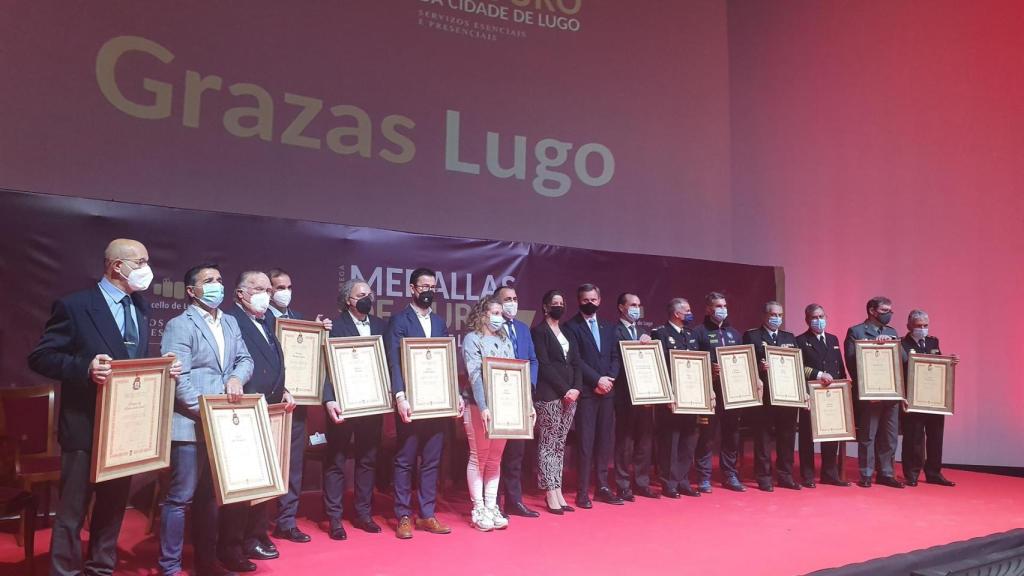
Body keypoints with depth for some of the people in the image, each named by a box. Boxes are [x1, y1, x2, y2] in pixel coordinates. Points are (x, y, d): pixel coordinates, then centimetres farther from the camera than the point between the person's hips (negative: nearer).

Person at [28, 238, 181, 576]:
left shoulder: (140, 309, 10)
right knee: (72, 510, 4)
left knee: (114, 505, 18)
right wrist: (85, 368, -28)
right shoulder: (74, 306, -11)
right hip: (85, 426, -7)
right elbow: (40, 357, -13)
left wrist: (164, 369, -5)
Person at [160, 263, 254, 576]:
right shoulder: (179, 325, -8)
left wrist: (237, 377, -11)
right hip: (191, 425, -7)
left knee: (211, 495, 16)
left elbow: (245, 359, 11)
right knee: (181, 497, 0)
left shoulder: (230, 322, 14)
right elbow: (178, 378, -15)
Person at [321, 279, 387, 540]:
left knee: (368, 459, 12)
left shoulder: (381, 326, 8)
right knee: (336, 461, 5)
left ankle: (363, 513, 24)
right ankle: (334, 518, 14)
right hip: (343, 403, -5)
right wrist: (329, 400, -24)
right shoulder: (335, 326, -7)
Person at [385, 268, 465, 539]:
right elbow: (394, 361, -12)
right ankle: (404, 516, 12)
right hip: (411, 402, -5)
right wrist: (400, 396, -23)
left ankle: (427, 514, 18)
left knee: (431, 461, 10)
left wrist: (457, 394, 2)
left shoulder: (440, 323, 14)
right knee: (405, 460, 4)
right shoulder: (399, 320, -3)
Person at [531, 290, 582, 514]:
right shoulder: (539, 331, -2)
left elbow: (576, 363, 14)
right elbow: (544, 365, -10)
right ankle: (551, 494, 2)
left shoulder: (567, 333, 18)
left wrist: (576, 388, -2)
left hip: (569, 395, 7)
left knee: (559, 445, 9)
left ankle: (557, 491, 13)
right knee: (547, 445, -2)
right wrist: (564, 390, -12)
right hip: (549, 396, -6)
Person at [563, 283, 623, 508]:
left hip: (607, 390, 5)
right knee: (585, 442, -4)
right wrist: (597, 379, -13)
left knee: (606, 440, 7)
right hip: (585, 391, -5)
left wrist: (609, 379, -4)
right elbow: (575, 359, -9)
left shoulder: (608, 327, 17)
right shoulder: (571, 327, -1)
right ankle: (583, 491, 3)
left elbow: (615, 356, 12)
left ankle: (602, 486, 17)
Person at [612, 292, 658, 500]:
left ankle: (642, 483, 22)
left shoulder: (642, 332, 17)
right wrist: (639, 345, -21)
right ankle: (623, 486, 9)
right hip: (626, 394, -7)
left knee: (644, 439, 11)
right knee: (624, 440, 0)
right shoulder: (615, 331, -6)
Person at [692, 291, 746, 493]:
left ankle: (730, 476, 20)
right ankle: (704, 478, 6)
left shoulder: (733, 333, 18)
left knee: (731, 433, 9)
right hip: (710, 390, -5)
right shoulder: (699, 332, -1)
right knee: (707, 433, -1)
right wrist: (709, 368, -22)